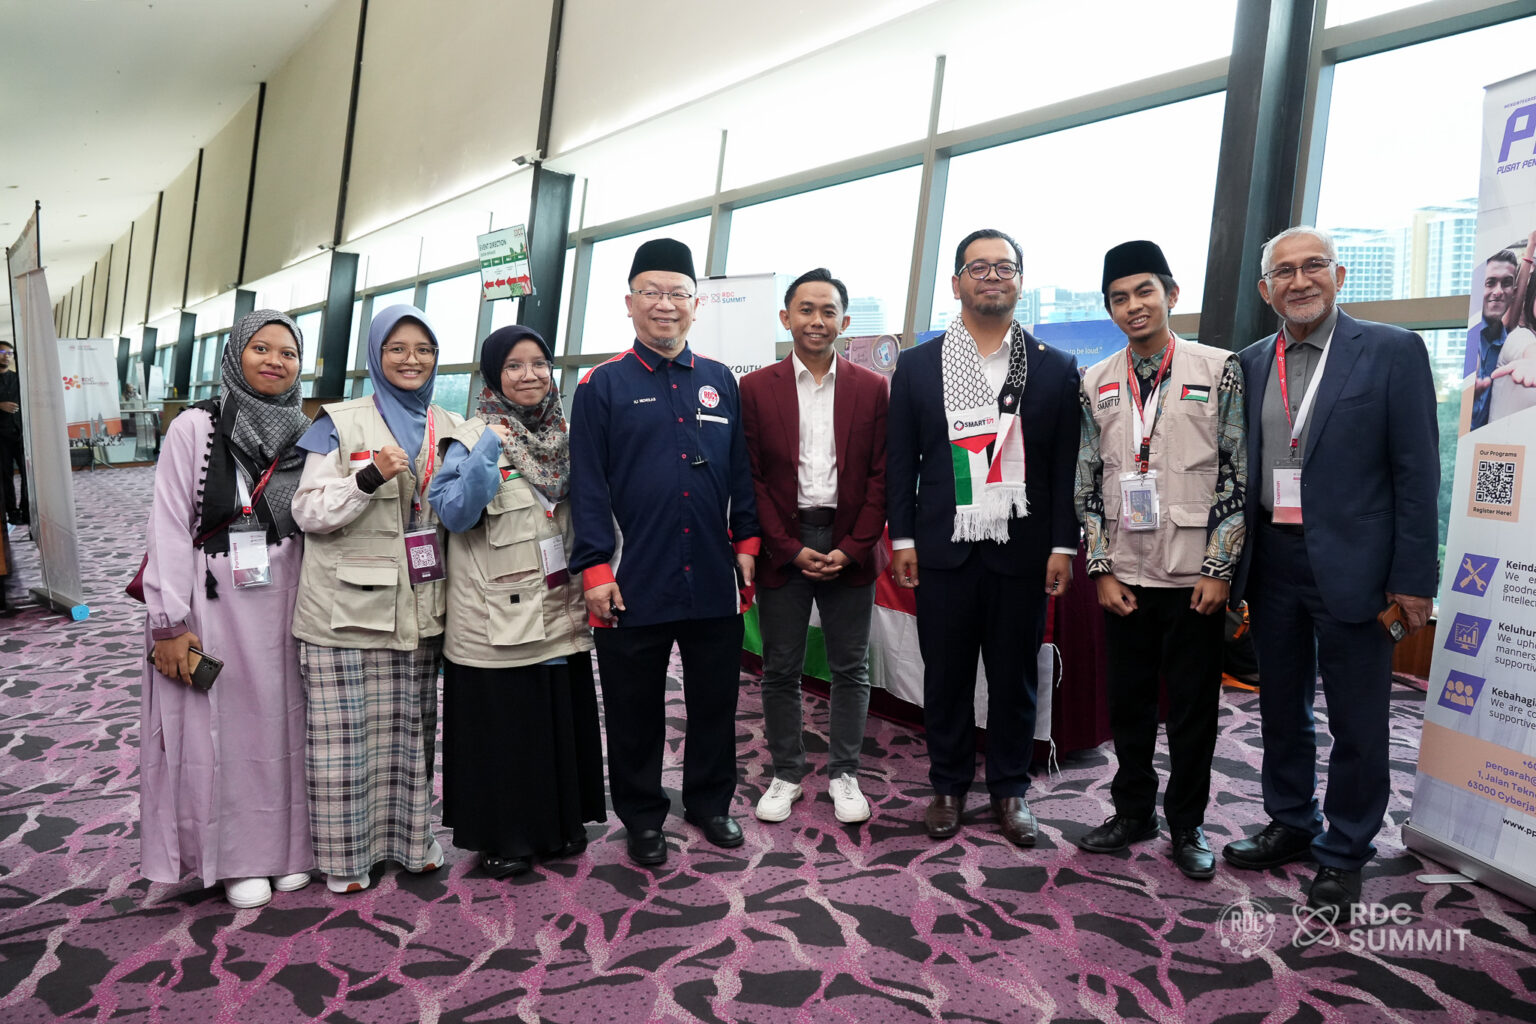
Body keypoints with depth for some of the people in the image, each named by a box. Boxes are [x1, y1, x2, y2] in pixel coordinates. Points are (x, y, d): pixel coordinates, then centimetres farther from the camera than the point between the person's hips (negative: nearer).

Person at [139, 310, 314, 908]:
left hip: (288, 599, 4)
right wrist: (169, 622, -11)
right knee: (224, 725, 3)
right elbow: (169, 527, -7)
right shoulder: (196, 428, -4)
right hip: (216, 600, -3)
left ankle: (288, 845, 25)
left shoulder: (307, 435, 7)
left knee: (285, 719, 9)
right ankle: (236, 858, 20)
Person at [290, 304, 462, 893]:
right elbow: (308, 512, -7)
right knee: (346, 735, 2)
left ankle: (410, 838, 28)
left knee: (413, 728, 12)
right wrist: (370, 477, -21)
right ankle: (346, 856, 19)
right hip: (347, 610, -4)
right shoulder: (340, 424, -1)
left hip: (419, 610, 4)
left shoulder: (450, 429, 12)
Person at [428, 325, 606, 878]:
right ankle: (501, 839, 21)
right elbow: (455, 514, -18)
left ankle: (561, 823, 31)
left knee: (562, 718, 12)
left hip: (560, 609, 5)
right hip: (497, 616, -5)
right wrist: (488, 452, -25)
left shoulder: (564, 436, 10)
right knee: (502, 725, 3)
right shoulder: (473, 439, -6)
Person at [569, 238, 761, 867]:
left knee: (716, 701, 14)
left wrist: (746, 540, 8)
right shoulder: (603, 385, -1)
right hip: (634, 583, -3)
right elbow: (587, 484, -4)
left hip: (713, 579, 3)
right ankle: (643, 817, 28)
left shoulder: (720, 381, 9)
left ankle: (710, 802, 34)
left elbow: (740, 471, 13)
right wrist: (596, 568, -9)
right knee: (635, 709, 10)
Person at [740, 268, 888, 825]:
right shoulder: (756, 388, 2)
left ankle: (843, 773, 23)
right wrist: (790, 548, -8)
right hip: (782, 545, 0)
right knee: (781, 670, 8)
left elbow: (880, 477, 2)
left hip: (849, 546, 1)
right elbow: (750, 479, -1)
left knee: (851, 669, 8)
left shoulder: (871, 388, 5)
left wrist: (852, 549, -8)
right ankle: (786, 774, 23)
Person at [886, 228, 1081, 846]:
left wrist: (1063, 546, -2)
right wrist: (902, 539, 0)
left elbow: (1066, 465, 4)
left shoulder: (1055, 368, 5)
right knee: (946, 675, 8)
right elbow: (901, 460, 6)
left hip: (1022, 551, 0)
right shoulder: (917, 365, 6)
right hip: (944, 548, 0)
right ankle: (948, 786, 25)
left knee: (1015, 678, 9)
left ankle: (1010, 789, 26)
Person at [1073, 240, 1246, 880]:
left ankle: (1187, 824, 25)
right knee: (1128, 700, 12)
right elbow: (1089, 484, 7)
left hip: (1195, 577, -2)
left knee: (1194, 706, 8)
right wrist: (1102, 570, 1)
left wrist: (1218, 569, -8)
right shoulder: (1096, 384, 6)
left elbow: (1236, 476, -4)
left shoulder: (1218, 370, -2)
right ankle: (1133, 811, 30)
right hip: (1123, 577, 3)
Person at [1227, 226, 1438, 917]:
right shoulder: (1251, 364, 7)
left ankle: (1343, 854, 24)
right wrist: (1232, 566, 6)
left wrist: (1413, 579, -11)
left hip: (1350, 566, -4)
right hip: (1271, 561, 5)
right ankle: (1292, 825, 35)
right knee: (1281, 707, 17)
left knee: (1357, 722, 6)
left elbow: (1417, 472, -7)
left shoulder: (1392, 351, -5)